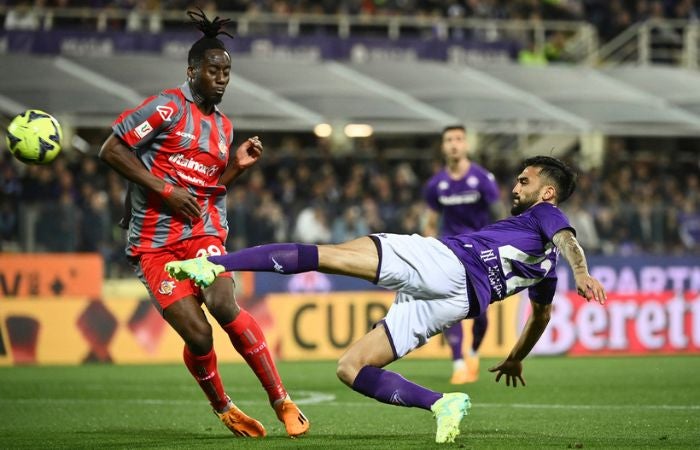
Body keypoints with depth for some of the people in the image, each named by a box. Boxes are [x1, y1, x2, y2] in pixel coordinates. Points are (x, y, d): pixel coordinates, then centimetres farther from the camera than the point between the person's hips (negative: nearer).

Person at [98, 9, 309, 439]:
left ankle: (283, 402, -20)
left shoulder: (224, 127, 15)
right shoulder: (169, 106, -4)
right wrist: (164, 189, -13)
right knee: (198, 335, -14)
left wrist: (238, 166, 4)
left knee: (225, 307, -26)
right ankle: (224, 408, 14)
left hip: (204, 233, 3)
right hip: (155, 243, -3)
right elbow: (111, 150, -8)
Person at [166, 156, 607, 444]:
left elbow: (568, 240, -8)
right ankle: (442, 403, -13)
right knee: (350, 368, 3)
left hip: (445, 261, -7)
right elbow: (542, 314, 49)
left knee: (326, 254, -15)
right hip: (454, 301, 7)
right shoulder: (545, 262, 35)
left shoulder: (544, 214, 14)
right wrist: (516, 359, 65)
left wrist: (582, 273, -31)